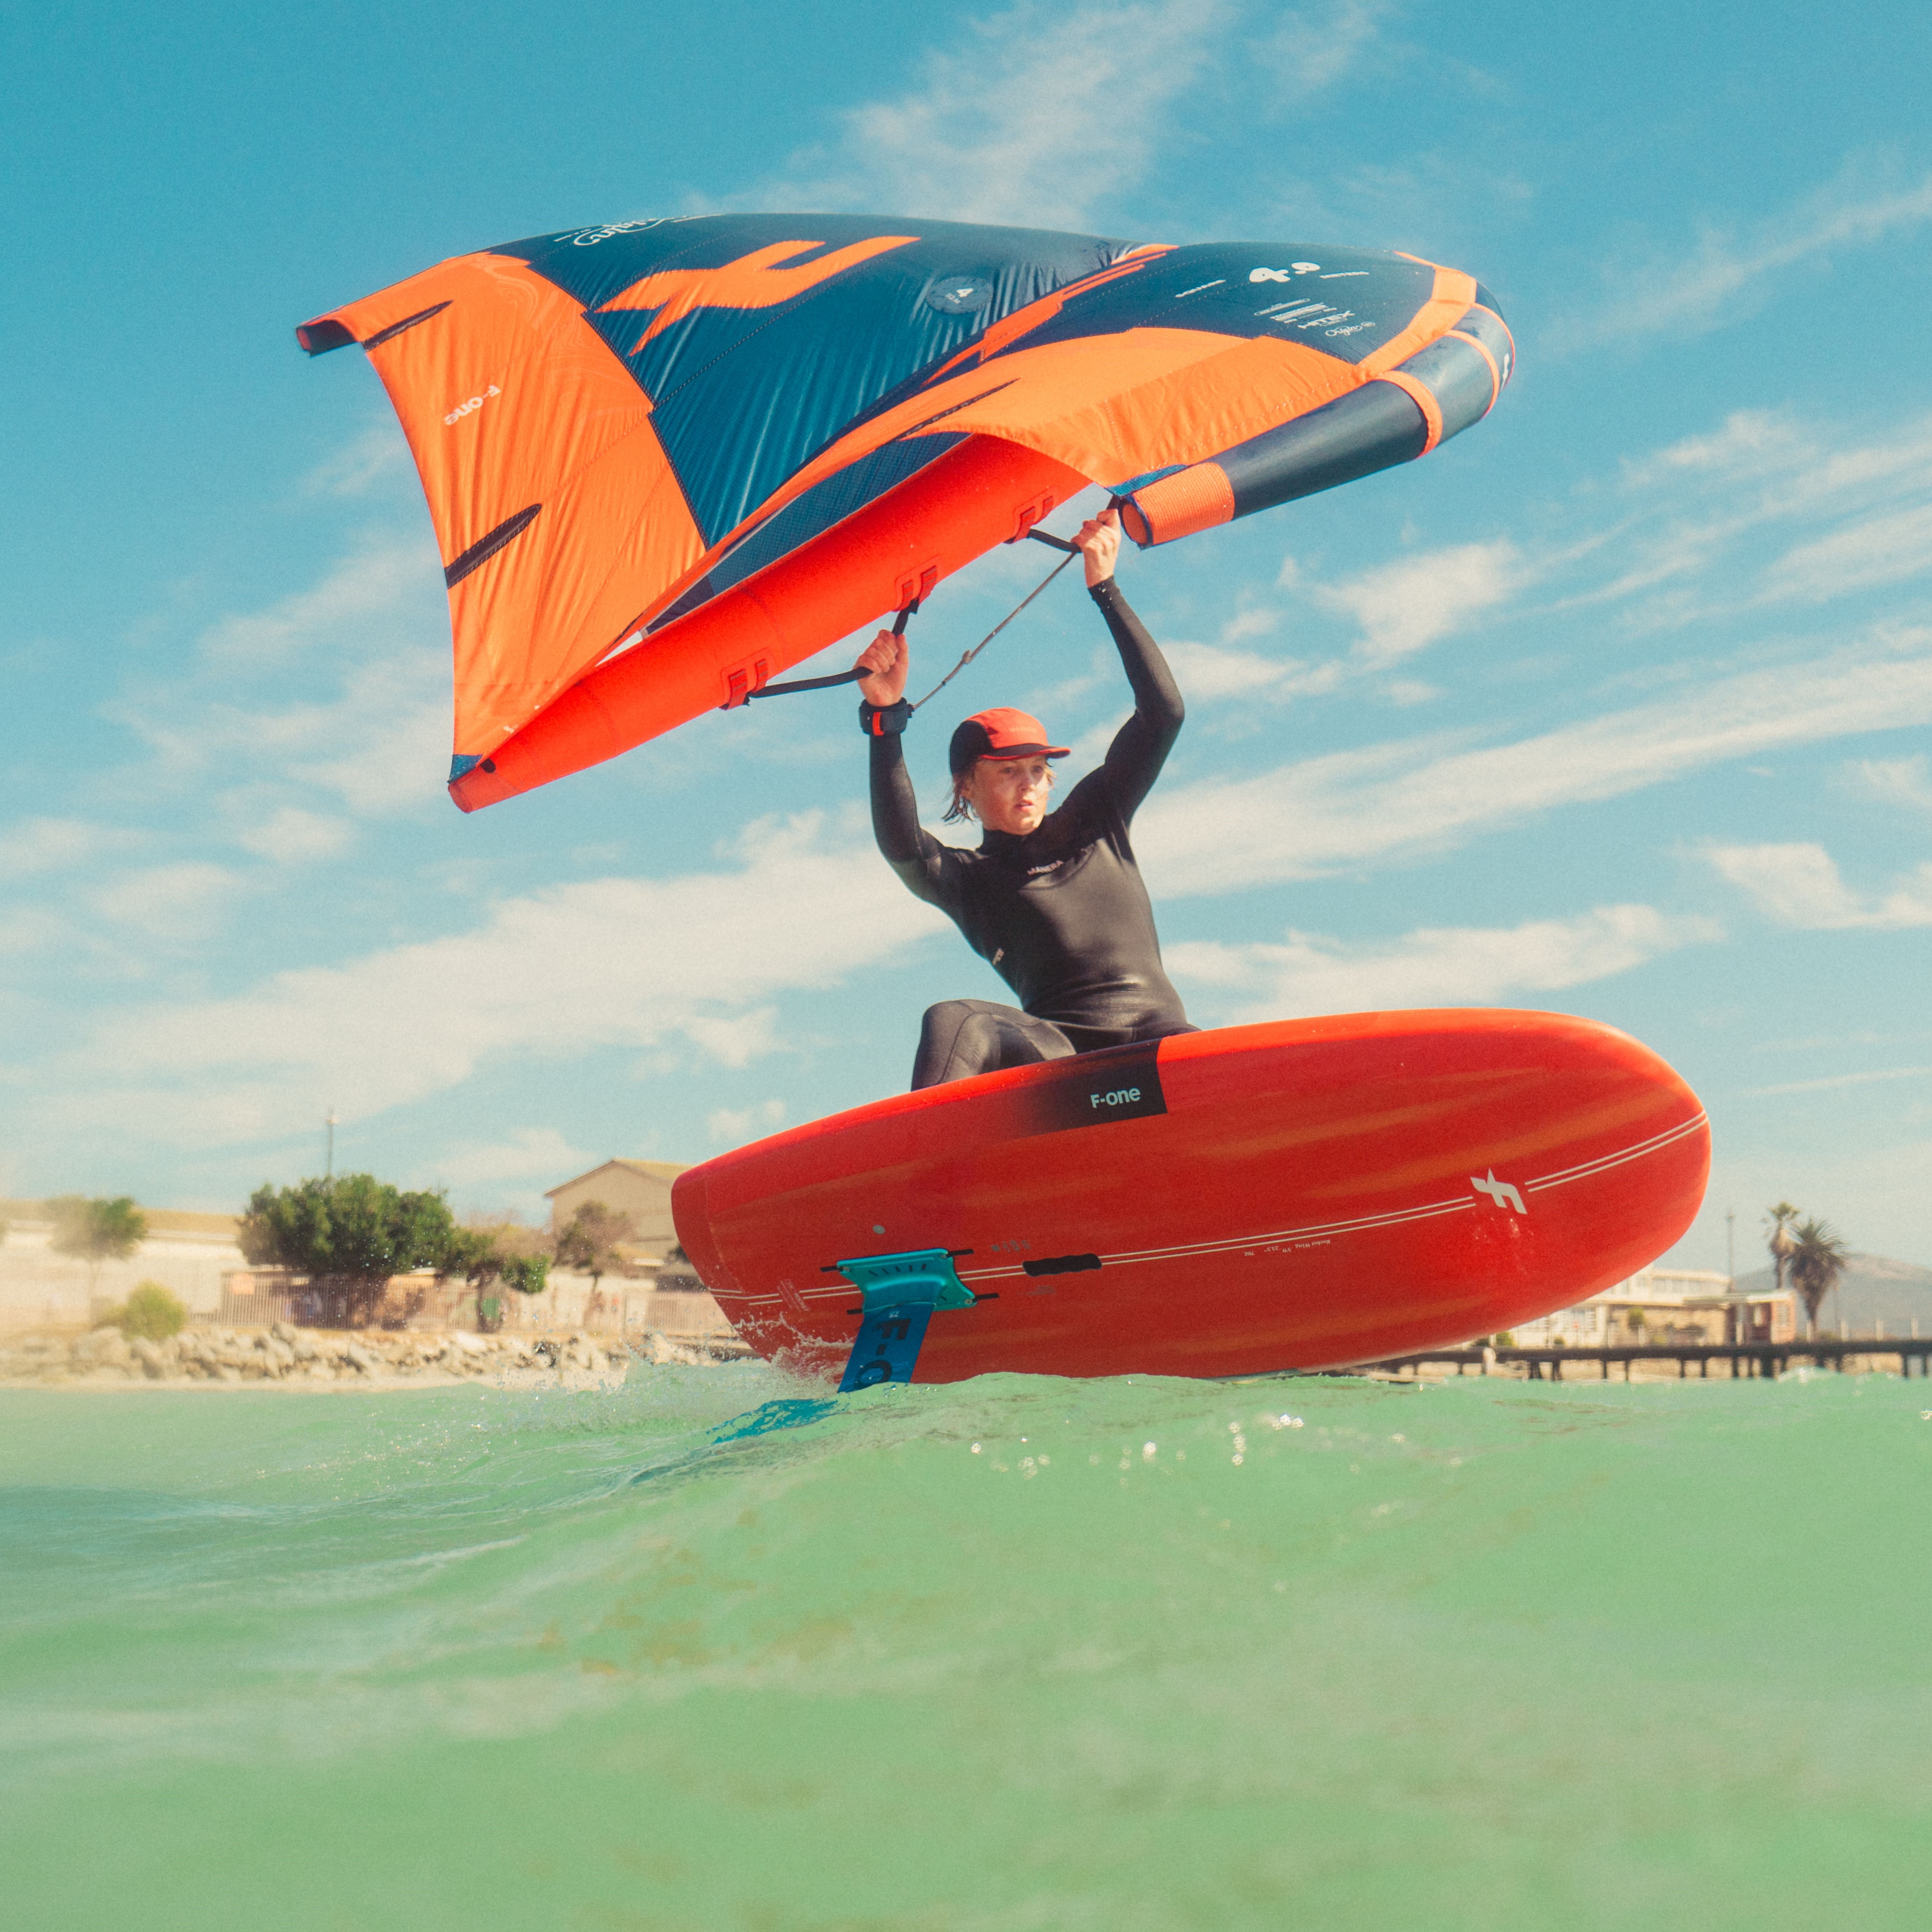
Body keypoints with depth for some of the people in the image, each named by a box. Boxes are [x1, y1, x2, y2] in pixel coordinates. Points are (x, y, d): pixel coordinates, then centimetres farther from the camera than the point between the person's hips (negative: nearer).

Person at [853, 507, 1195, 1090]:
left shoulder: (1094, 819, 23)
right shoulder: (969, 878, 15)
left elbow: (1163, 712, 16)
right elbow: (902, 845, -9)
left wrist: (1105, 589, 13)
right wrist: (886, 717, -17)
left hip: (1158, 1036, 3)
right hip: (1060, 1052, -3)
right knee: (954, 1022, -35)